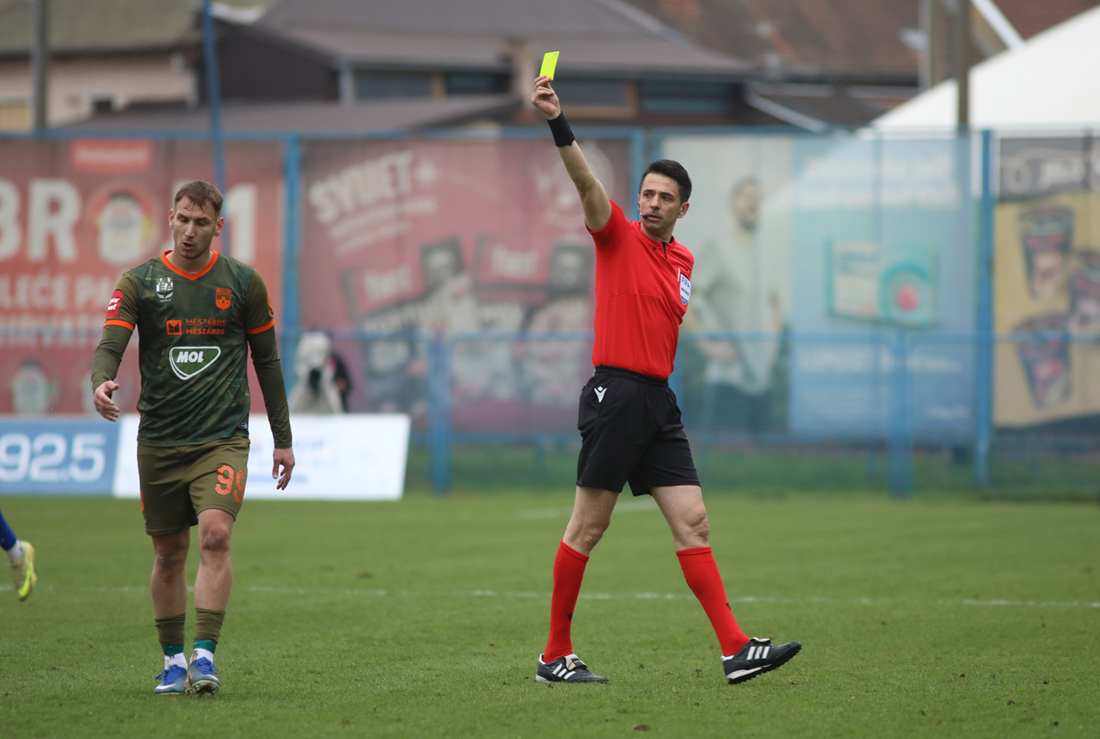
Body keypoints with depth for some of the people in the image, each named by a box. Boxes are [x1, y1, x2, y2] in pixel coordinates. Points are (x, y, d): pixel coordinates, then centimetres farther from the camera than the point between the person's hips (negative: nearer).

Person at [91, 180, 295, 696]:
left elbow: (267, 360, 10)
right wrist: (102, 382, -32)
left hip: (223, 437, -1)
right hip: (158, 438, 1)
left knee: (215, 536, -19)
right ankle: (173, 660, 20)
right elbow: (110, 343, -9)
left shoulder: (244, 283, 4)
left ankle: (204, 656, -19)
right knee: (169, 553, 7)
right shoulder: (139, 282, 2)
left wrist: (282, 438, 10)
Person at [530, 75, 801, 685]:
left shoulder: (683, 260, 17)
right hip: (615, 394, -6)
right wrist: (556, 123, -35)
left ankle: (735, 649, -3)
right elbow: (586, 182, -19)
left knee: (692, 523, 1)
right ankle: (555, 654, 5)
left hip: (658, 401, 6)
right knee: (587, 527, -2)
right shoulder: (617, 236, -2)